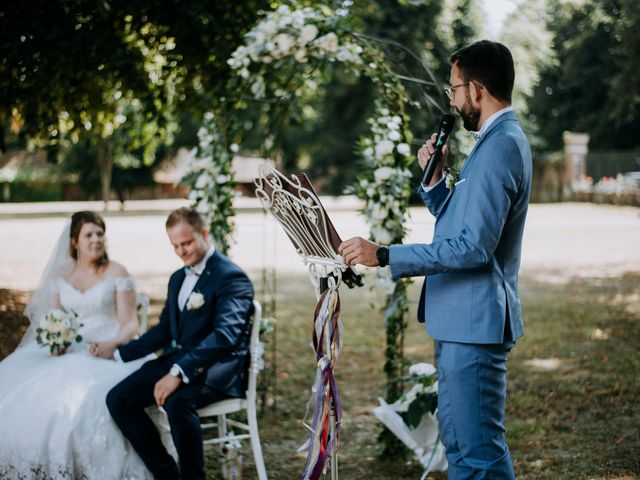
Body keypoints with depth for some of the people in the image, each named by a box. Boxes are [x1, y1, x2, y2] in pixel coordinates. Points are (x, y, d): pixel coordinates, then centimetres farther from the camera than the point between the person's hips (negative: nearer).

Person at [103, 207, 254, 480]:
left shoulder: (231, 277, -11)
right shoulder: (178, 278, 19)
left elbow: (225, 335, -24)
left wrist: (179, 373, -33)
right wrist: (118, 353, 19)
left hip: (217, 367, -8)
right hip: (177, 360, 9)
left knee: (176, 402, -37)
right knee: (118, 399, -9)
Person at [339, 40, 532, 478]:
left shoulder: (500, 148, -18)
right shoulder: (500, 141, 16)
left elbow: (474, 245, -26)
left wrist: (383, 255, -25)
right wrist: (434, 179, 6)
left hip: (475, 322, -11)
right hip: (461, 319, 11)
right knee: (458, 438, 20)